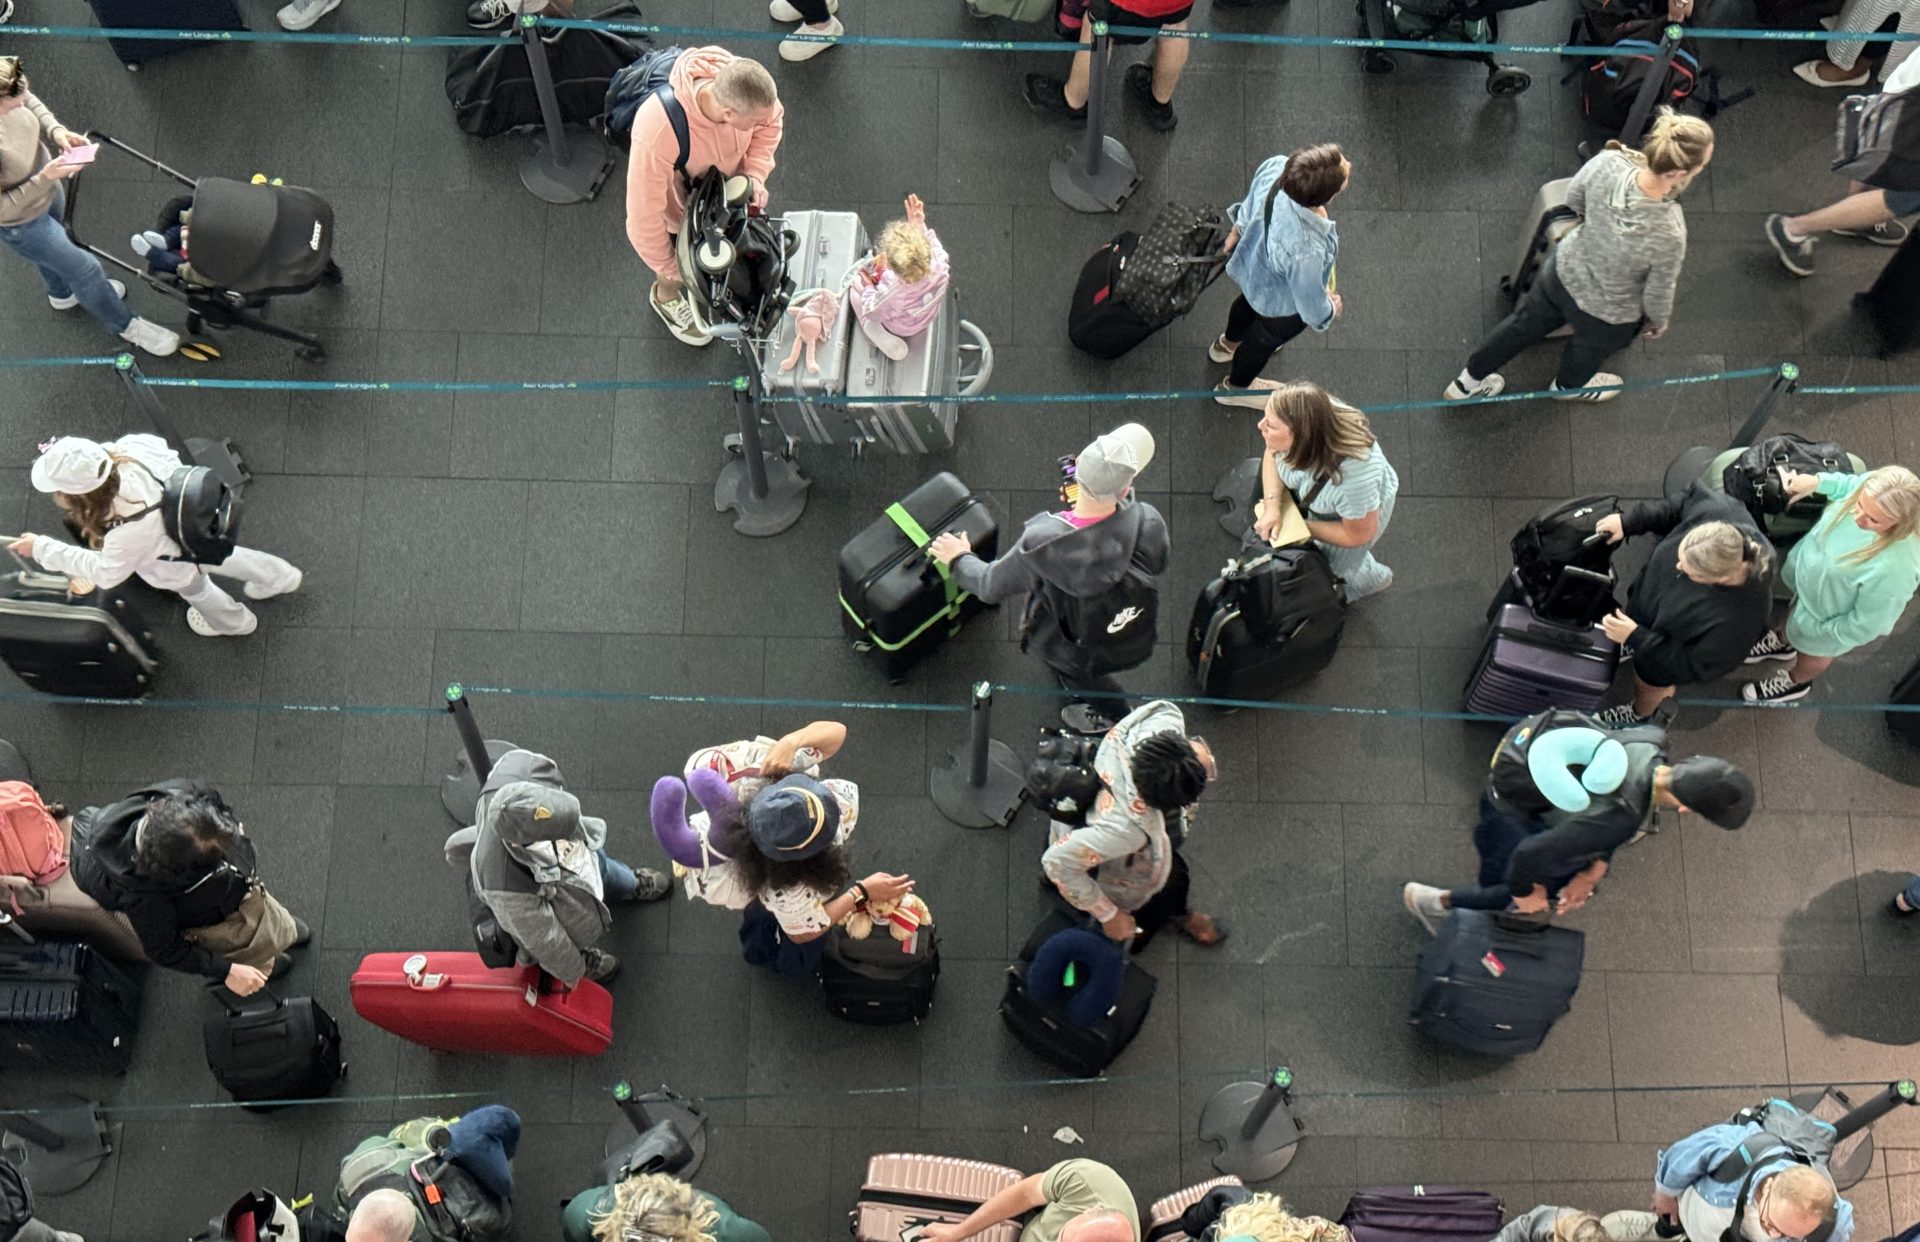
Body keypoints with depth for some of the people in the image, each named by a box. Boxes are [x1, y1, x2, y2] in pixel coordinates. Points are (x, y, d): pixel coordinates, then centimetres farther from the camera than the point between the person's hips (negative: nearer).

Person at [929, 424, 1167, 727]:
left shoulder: (1041, 543, -38)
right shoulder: (1148, 523, -34)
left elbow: (990, 586, -18)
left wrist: (960, 559, 4)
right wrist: (1126, 498, -2)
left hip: (1071, 654, -2)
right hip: (1128, 643, 2)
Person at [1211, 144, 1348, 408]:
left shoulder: (1275, 167, -34)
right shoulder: (1306, 251, -48)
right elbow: (1311, 306, -26)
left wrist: (1238, 229, 13)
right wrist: (1331, 310, -3)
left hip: (1252, 267, 6)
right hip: (1280, 304, -5)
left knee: (1249, 302, 39)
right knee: (1264, 339, 29)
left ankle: (1227, 344, 73)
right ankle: (1236, 387, 61)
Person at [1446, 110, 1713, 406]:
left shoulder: (1608, 163, -30)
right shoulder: (1668, 235, -41)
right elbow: (1658, 292, -21)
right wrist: (1660, 321, 2)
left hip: (1563, 271, 3)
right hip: (1606, 315, -3)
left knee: (1527, 322, 33)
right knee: (1592, 346, 33)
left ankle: (1467, 382, 55)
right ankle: (1569, 385, 67)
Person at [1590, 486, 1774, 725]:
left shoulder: (1734, 621, -47)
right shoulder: (1721, 512, -37)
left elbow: (1696, 667, -30)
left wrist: (1637, 638, -33)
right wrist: (1630, 522, -21)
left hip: (1671, 651, -4)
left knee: (1647, 681, 29)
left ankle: (1639, 715, 63)